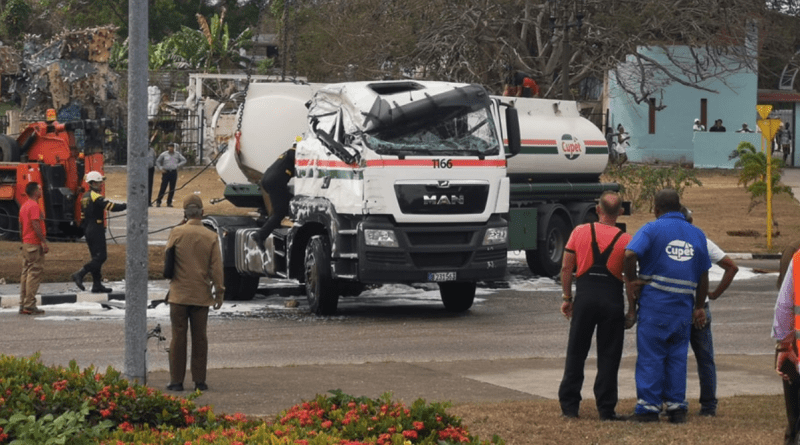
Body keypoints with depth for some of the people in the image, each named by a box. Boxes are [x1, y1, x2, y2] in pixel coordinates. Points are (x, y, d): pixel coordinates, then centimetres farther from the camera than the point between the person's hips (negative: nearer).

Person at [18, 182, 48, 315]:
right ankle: (29, 305, -10)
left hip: (26, 244, 10)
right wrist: (44, 242, -20)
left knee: (26, 273, 11)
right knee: (34, 274, -8)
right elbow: (36, 225, -21)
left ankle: (23, 304, 12)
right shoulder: (34, 206, -14)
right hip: (35, 244, -10)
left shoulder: (24, 206, 15)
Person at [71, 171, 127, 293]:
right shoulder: (96, 197, -14)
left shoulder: (85, 197, 14)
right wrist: (126, 205, -14)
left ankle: (97, 284, 11)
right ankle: (79, 275, -18)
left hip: (88, 231, 10)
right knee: (101, 257, -9)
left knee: (96, 257, 12)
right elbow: (111, 207, -23)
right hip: (97, 231, -10)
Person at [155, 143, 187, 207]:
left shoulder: (177, 154, 9)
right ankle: (158, 201, -3)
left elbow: (184, 160, 13)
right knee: (163, 187, -9)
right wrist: (160, 169, -1)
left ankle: (169, 202, 10)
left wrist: (178, 165, -2)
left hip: (173, 172, 2)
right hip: (166, 172, -2)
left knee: (172, 189, 1)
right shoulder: (164, 154, 5)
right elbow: (157, 162, 12)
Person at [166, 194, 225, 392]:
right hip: (201, 294, 1)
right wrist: (219, 292, 4)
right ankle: (199, 381, 10)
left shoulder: (176, 233, -7)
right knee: (199, 338, 9)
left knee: (178, 337, 4)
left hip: (179, 294, -1)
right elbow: (216, 267, -2)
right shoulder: (211, 237, -3)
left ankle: (176, 380, 5)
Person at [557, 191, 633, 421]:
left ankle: (569, 406, 11)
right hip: (612, 299, -1)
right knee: (608, 356, 5)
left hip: (585, 296, 1)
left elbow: (566, 267, 1)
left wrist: (567, 298, 10)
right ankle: (606, 409, 5)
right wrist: (631, 309, 6)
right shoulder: (625, 240, -2)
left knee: (576, 353, 10)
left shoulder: (580, 232, 1)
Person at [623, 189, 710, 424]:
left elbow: (630, 254, -21)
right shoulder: (697, 234, 11)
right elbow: (703, 276, 13)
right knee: (677, 356, 11)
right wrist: (699, 307, 19)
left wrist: (631, 280, -7)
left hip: (654, 302, -4)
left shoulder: (652, 229, -4)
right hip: (683, 306, 4)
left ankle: (649, 406, 1)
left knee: (650, 355, 1)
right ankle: (677, 406, 10)